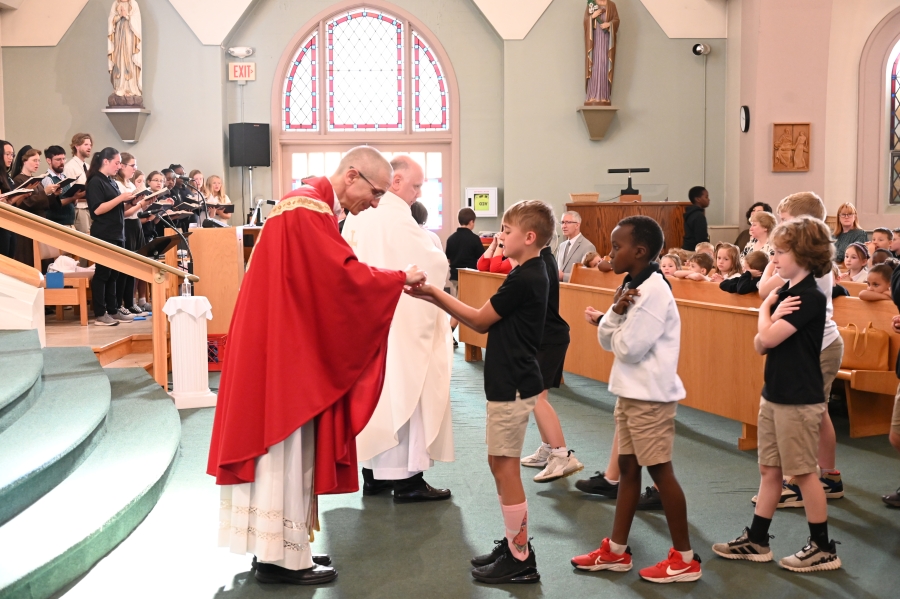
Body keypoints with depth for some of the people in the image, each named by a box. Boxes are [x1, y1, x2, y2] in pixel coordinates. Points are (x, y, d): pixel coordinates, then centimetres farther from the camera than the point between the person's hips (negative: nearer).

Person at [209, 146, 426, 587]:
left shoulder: (313, 206, 16)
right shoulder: (309, 209, -17)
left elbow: (331, 278, 14)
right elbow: (343, 275, -24)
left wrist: (391, 281, 3)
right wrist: (400, 278, -13)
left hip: (291, 343, 10)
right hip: (284, 346, -10)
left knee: (289, 447, 13)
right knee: (284, 448, -3)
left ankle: (277, 545, 21)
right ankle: (282, 556, 6)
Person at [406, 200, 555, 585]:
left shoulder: (523, 279, -19)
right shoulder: (529, 274, 12)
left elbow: (479, 319, -13)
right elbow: (486, 323, 11)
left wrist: (434, 293, -6)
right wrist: (437, 298, 6)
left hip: (513, 386, -10)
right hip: (509, 382, 10)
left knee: (505, 467, -3)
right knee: (498, 463, 15)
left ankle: (521, 560, 6)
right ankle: (513, 543, 25)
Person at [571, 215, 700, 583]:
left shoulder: (654, 291, -19)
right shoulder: (630, 287, 11)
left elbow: (628, 347, -23)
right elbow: (605, 340, 8)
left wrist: (619, 317, -4)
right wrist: (616, 311, -10)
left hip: (650, 396, -10)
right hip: (630, 392, 10)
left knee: (659, 470, -2)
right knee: (628, 467, 13)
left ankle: (684, 558, 8)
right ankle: (616, 551, 21)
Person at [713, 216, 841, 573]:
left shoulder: (811, 298, -17)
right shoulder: (784, 294, 9)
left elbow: (769, 338, -23)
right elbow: (759, 346, 5)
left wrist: (765, 310, -5)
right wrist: (774, 314, -11)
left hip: (799, 400, -9)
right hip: (774, 395, 9)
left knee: (803, 473, 1)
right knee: (769, 470, 14)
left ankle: (823, 548, 13)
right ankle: (756, 541, 22)